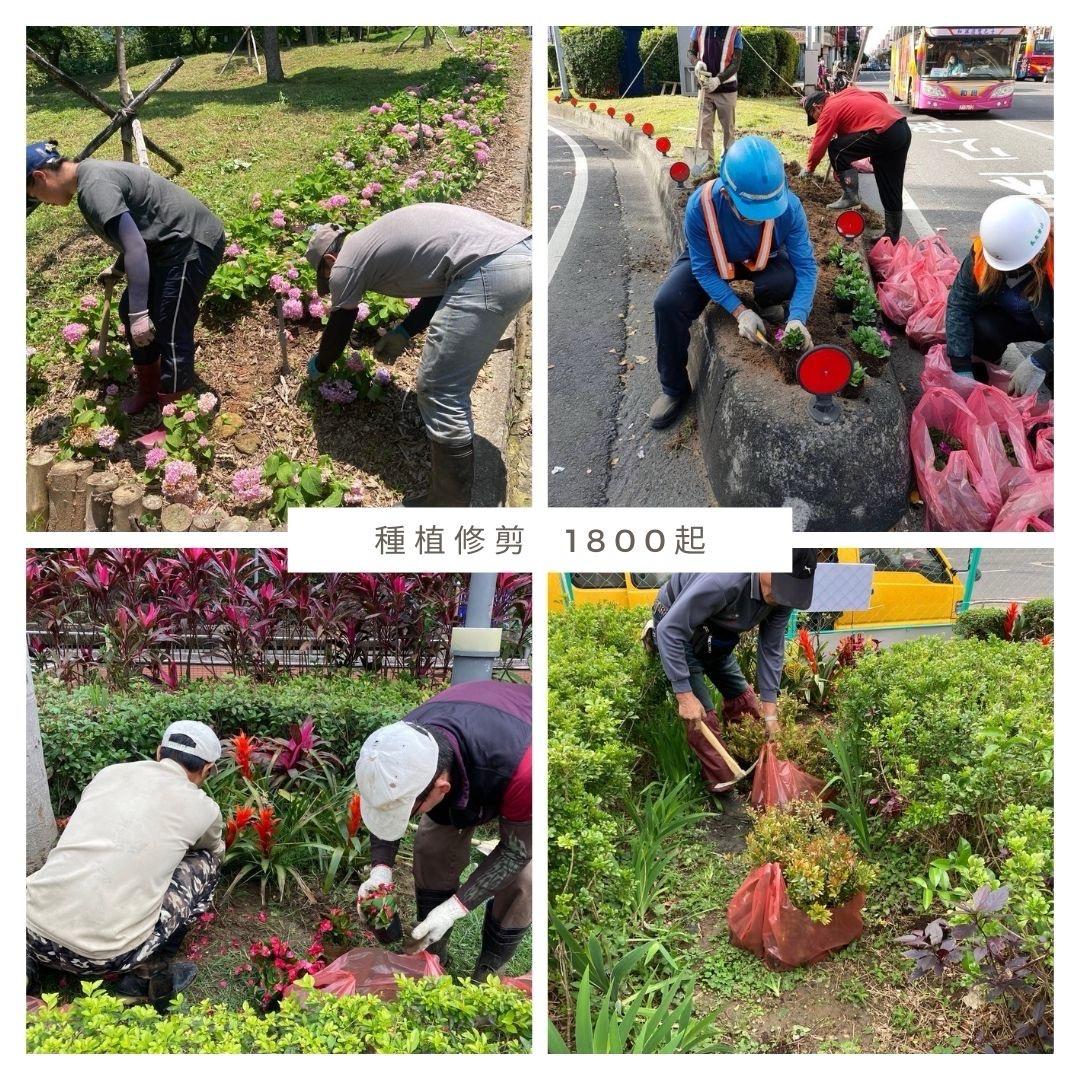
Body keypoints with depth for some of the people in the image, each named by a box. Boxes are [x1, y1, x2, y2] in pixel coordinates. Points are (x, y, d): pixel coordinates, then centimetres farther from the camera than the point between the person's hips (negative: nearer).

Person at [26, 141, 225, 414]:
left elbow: (136, 247, -27)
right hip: (172, 241, 11)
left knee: (171, 331, -7)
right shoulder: (93, 174, 11)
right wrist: (117, 269, 34)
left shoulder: (93, 187, -21)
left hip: (192, 243, -11)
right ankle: (148, 390, 30)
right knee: (129, 311, 17)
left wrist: (139, 313, -27)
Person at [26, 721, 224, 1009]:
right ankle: (150, 972, 13)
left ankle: (26, 961, 14)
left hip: (33, 934, 3)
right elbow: (216, 851, 33)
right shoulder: (202, 807, 7)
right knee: (205, 863, 17)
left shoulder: (110, 772, 15)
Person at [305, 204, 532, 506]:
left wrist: (318, 366, 39)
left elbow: (338, 330, 21)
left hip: (489, 270, -9)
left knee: (439, 392, -1)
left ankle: (449, 505, 4)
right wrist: (403, 332, 34)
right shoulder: (375, 241, 32)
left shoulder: (345, 263, 8)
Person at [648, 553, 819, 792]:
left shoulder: (782, 594, -19)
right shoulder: (723, 582, -43)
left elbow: (771, 650, -7)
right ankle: (724, 788, 0)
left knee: (742, 698, 13)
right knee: (703, 717, -12)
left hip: (715, 635, 7)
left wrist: (770, 712, -7)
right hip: (677, 630, -7)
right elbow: (670, 630, -37)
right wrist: (684, 695, -35)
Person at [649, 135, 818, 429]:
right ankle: (675, 388, -2)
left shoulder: (789, 207, -35)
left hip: (764, 260, 1)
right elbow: (704, 269, -25)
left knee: (786, 280, -34)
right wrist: (739, 311, -33)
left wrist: (797, 319, -42)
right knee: (667, 304, -25)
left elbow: (806, 267, -27)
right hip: (711, 261, 0)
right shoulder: (701, 205, -38)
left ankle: (767, 305, 8)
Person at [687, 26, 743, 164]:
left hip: (726, 88, -2)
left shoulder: (734, 31, -11)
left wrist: (718, 80, -27)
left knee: (728, 127, 6)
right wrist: (697, 63, -15)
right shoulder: (700, 28, -3)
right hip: (704, 87, 2)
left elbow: (735, 63, -13)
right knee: (704, 126, 1)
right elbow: (690, 52, 8)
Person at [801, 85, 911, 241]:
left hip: (884, 133, -9)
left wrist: (809, 168, 17)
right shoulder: (848, 92, 22)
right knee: (891, 192, 13)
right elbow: (881, 96, 28)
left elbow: (819, 145, 2)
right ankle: (892, 236, 19)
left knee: (836, 149, 2)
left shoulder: (829, 110, -1)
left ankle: (850, 196, 2)